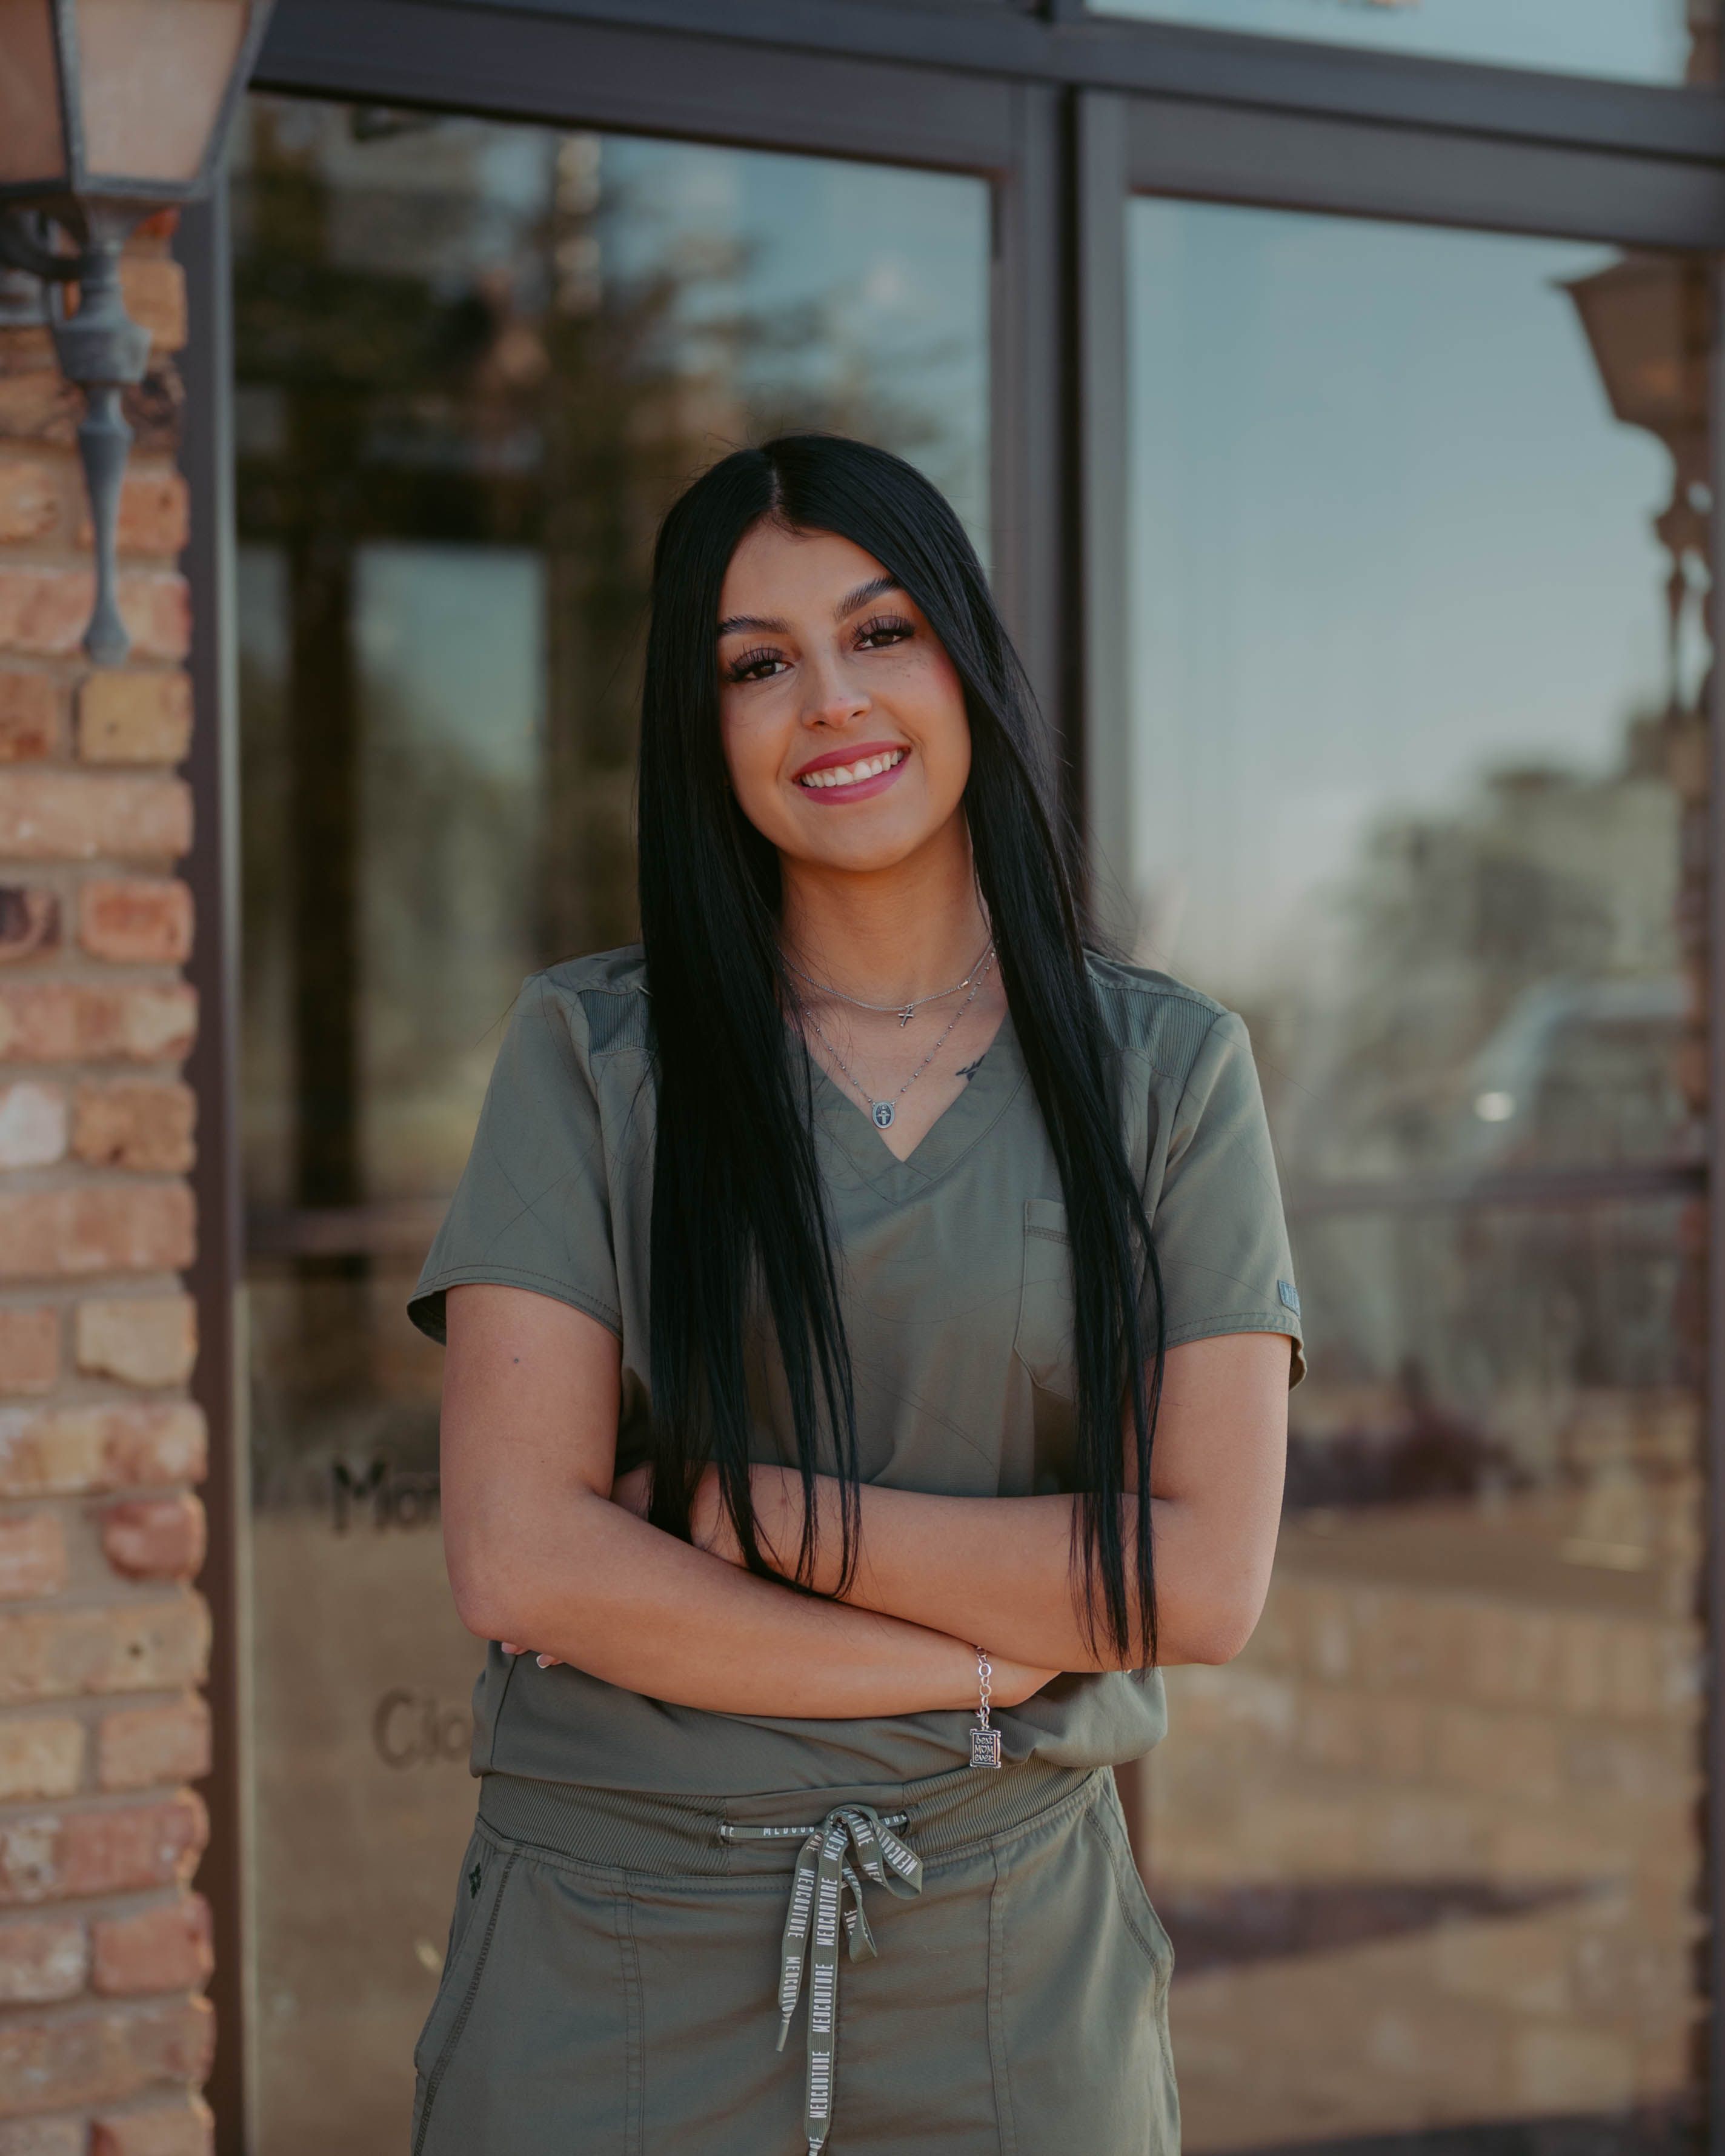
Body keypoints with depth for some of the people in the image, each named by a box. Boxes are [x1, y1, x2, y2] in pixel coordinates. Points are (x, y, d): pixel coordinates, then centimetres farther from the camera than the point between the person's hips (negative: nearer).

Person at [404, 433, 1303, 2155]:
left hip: (1013, 1963, 1)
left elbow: (1204, 1575, -6)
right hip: (610, 1965, -1)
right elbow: (519, 1560, -9)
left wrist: (742, 1509, -11)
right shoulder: (591, 1050, -1)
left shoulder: (1169, 1074, 2)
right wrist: (984, 1664, -12)